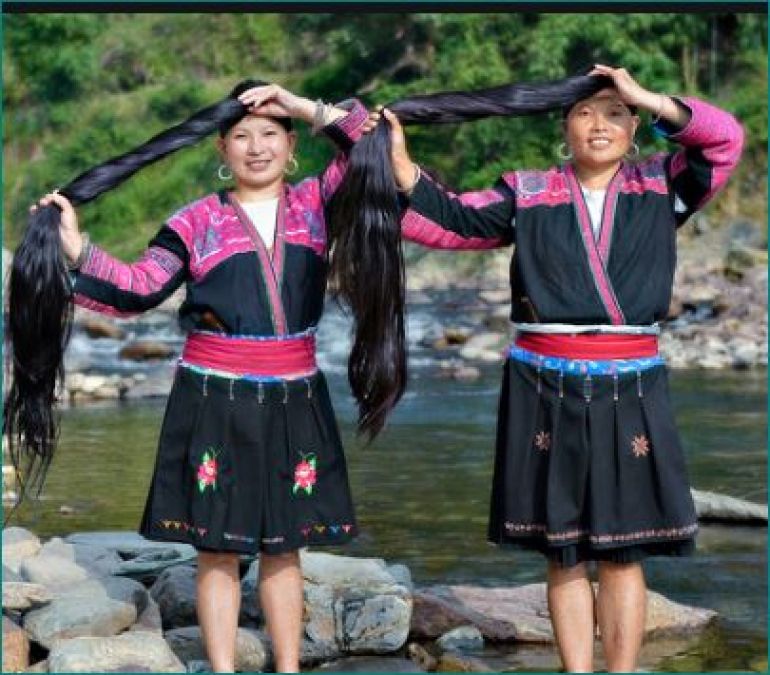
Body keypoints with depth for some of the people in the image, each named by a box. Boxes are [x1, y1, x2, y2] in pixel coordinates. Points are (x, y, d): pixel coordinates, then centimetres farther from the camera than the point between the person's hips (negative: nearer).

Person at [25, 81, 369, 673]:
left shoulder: (316, 204, 7)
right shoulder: (197, 222, 1)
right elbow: (138, 289, -6)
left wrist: (309, 109, -6)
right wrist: (77, 249, -18)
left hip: (294, 401, 2)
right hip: (214, 402, -2)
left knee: (284, 547, 10)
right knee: (218, 548, 2)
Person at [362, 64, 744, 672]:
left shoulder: (660, 187, 8)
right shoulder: (529, 193, 8)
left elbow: (725, 140, -3)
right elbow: (447, 220, 3)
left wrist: (647, 98, -4)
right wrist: (399, 157, -8)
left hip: (630, 390, 0)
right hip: (546, 389, 0)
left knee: (621, 552, 3)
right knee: (564, 553, 6)